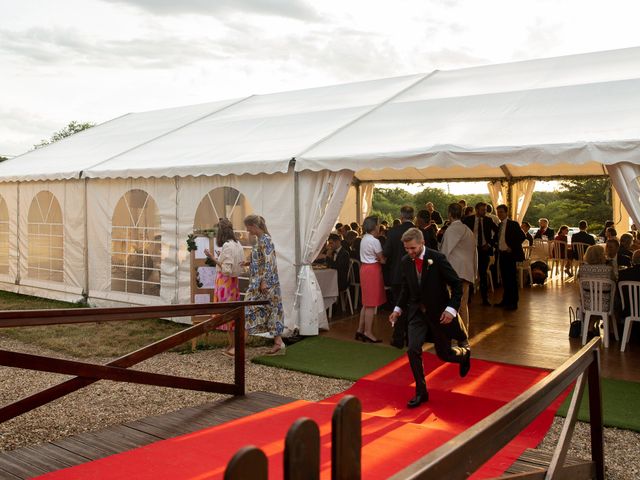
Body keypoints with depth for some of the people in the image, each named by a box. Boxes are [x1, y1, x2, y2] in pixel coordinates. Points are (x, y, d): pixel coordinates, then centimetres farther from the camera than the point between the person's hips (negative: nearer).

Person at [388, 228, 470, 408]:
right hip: (417, 312, 3)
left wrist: (451, 309, -23)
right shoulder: (406, 261, -4)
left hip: (439, 312, -3)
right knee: (413, 350, -11)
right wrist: (398, 308, 2)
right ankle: (421, 392, 5)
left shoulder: (437, 258, -18)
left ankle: (464, 352, 46)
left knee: (443, 353, 9)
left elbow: (457, 285, -13)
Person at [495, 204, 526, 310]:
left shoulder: (513, 224, -7)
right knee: (505, 279, 11)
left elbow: (522, 237, -13)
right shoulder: (498, 225, 13)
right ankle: (506, 300, 19)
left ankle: (513, 303, -1)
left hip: (509, 254, -7)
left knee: (511, 279, -5)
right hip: (501, 254, 7)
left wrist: (512, 247, -16)